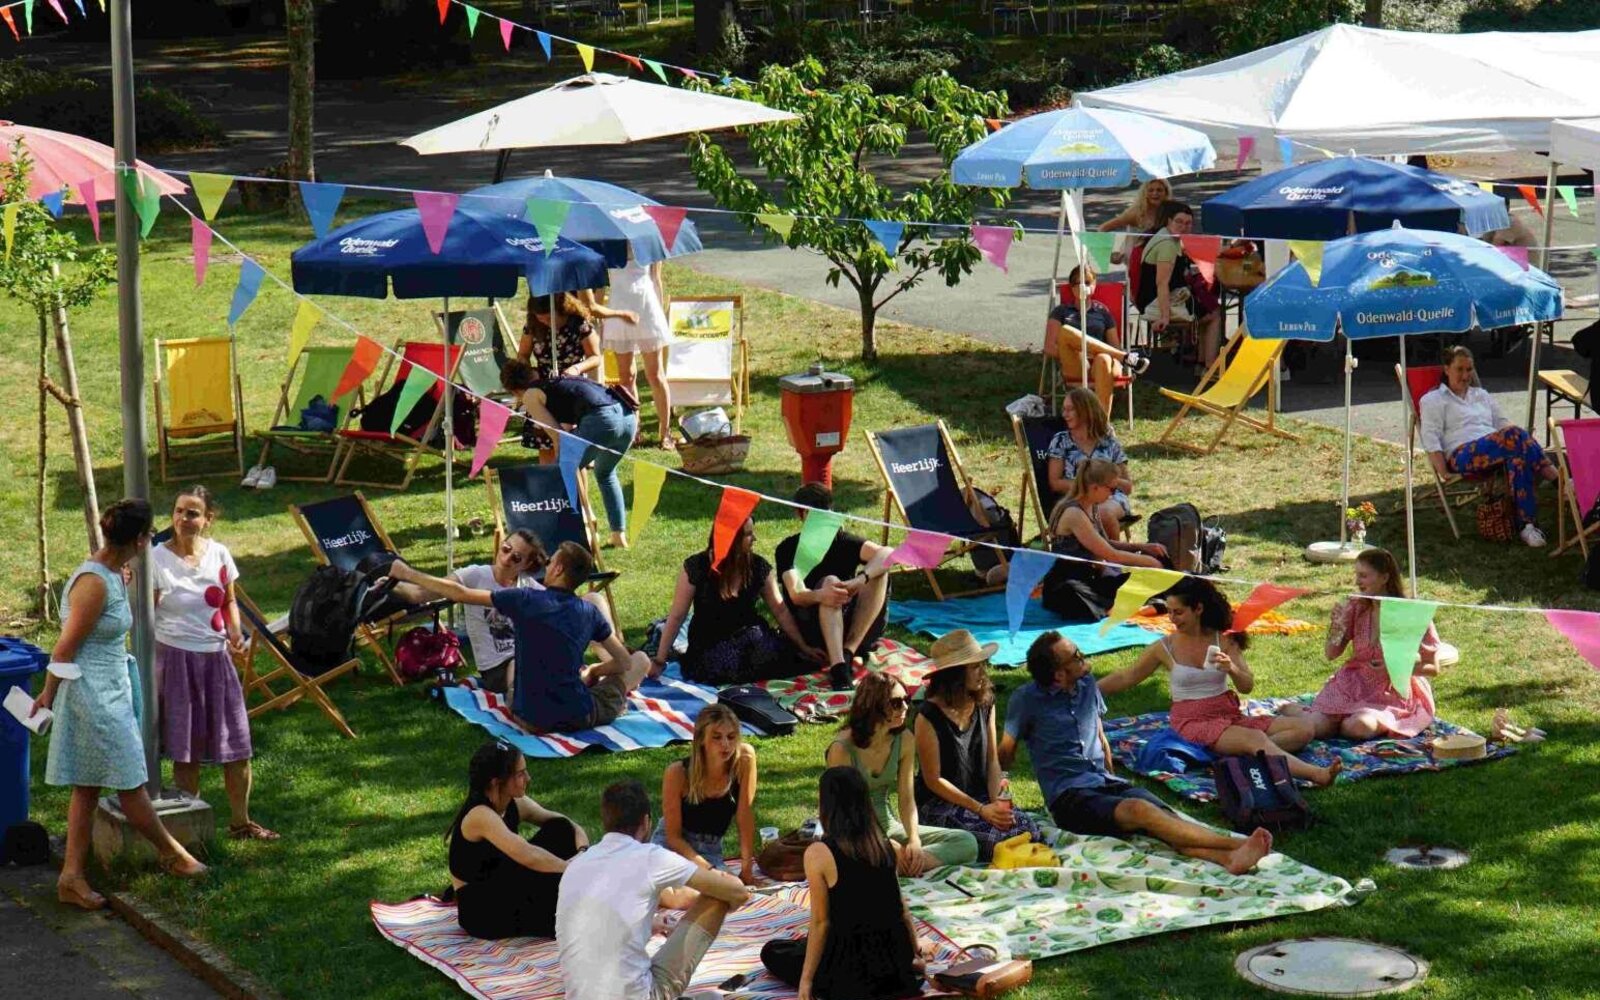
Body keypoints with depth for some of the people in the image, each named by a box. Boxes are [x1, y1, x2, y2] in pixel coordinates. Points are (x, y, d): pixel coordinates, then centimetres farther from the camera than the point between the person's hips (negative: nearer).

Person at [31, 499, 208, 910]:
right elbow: (65, 649, -16)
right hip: (93, 695, -10)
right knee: (131, 784, 5)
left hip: (111, 691, 10)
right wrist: (48, 695, -7)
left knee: (88, 788, 12)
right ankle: (171, 853, 19)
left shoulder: (113, 575, 7)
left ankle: (71, 877, 16)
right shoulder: (94, 583, -23)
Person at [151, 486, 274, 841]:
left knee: (236, 744, 8)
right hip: (175, 656, -4)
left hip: (216, 656, 4)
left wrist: (235, 632, -2)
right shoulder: (157, 559, -10)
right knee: (186, 750, 3)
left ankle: (240, 821, 24)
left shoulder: (218, 554, 1)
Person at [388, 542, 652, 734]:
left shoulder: (526, 600, -9)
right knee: (641, 660, 18)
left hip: (531, 721, 0)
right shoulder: (589, 613, -3)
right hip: (580, 718, 0)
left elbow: (460, 594, -4)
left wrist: (408, 575, 6)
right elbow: (624, 661, 5)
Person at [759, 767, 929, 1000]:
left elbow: (820, 922, -14)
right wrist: (915, 947, 25)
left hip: (852, 970, -6)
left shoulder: (819, 854, -17)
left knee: (771, 952, 21)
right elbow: (901, 908, 7)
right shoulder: (887, 847, -2)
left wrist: (806, 981, -6)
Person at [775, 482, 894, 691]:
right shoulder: (788, 549, 0)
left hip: (856, 630, 3)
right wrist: (820, 595, -43)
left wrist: (861, 580, -35)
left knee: (878, 572, -17)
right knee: (829, 582, -30)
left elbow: (886, 554, -14)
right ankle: (838, 666, -48)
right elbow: (796, 595, -19)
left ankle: (848, 652, -27)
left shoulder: (843, 541, 7)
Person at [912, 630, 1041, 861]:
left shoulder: (985, 704, 6)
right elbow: (934, 780, -13)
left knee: (1028, 827, -20)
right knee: (997, 836, -30)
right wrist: (981, 809, -18)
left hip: (981, 796, 7)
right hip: (939, 803, -7)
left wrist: (997, 802, -11)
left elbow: (992, 761, 8)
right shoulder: (929, 718, -15)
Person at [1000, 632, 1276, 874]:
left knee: (1165, 816, -26)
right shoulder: (1026, 699, -2)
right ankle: (1235, 844, -50)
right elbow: (1005, 755, 7)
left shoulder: (1088, 685, 15)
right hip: (1070, 796, -6)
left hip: (1107, 783, 6)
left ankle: (1230, 857, -54)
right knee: (1138, 810, -34)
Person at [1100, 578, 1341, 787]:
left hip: (1230, 715, 5)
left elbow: (1247, 686, 2)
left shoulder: (1224, 641, 5)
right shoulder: (1165, 648, 2)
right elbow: (1126, 678, 13)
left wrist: (1232, 669, -20)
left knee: (1303, 727, -13)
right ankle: (1316, 774, -54)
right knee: (1255, 738, -34)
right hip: (1194, 722, -5)